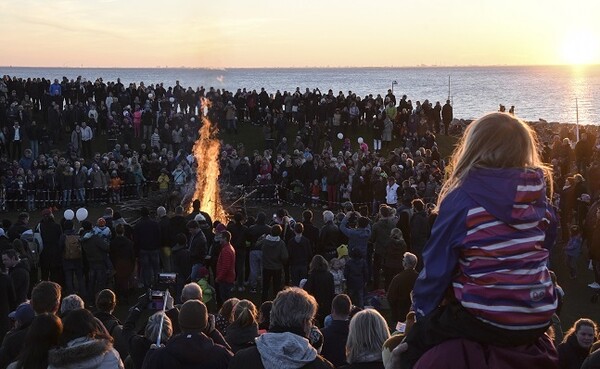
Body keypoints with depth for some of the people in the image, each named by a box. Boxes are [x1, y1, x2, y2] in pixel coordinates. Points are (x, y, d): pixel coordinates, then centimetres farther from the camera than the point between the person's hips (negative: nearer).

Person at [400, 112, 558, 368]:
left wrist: (422, 309, 8)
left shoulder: (463, 198, -12)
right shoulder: (537, 194, 2)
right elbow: (540, 255, 13)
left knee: (416, 342, 15)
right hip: (540, 319, 6)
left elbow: (437, 267, -7)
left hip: (487, 321, -6)